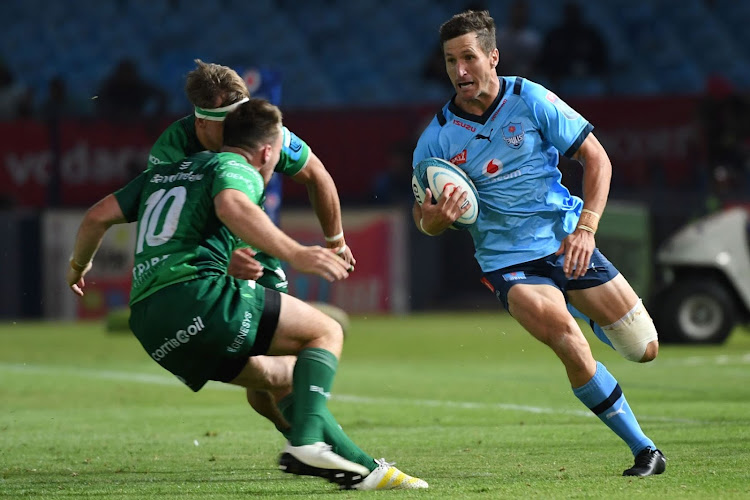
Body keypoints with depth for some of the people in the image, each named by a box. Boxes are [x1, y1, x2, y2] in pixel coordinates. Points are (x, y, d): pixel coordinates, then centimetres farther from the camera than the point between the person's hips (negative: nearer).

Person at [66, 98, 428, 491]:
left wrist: (79, 264, 45)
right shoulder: (238, 169, 5)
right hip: (197, 293, -8)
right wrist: (295, 254, -29)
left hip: (147, 324, 8)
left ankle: (360, 468, 11)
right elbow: (231, 206, -20)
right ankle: (307, 442, -21)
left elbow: (98, 216, 26)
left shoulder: (163, 172, 29)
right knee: (326, 332, 2)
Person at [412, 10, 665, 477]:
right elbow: (424, 219, 5)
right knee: (570, 346, -26)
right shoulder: (437, 137, -5)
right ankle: (644, 449, -11)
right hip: (508, 261, -1)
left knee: (644, 349, 2)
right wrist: (436, 218, -20)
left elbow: (596, 158, -3)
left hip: (568, 242, 1)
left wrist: (586, 228, -16)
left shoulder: (531, 100, -8)